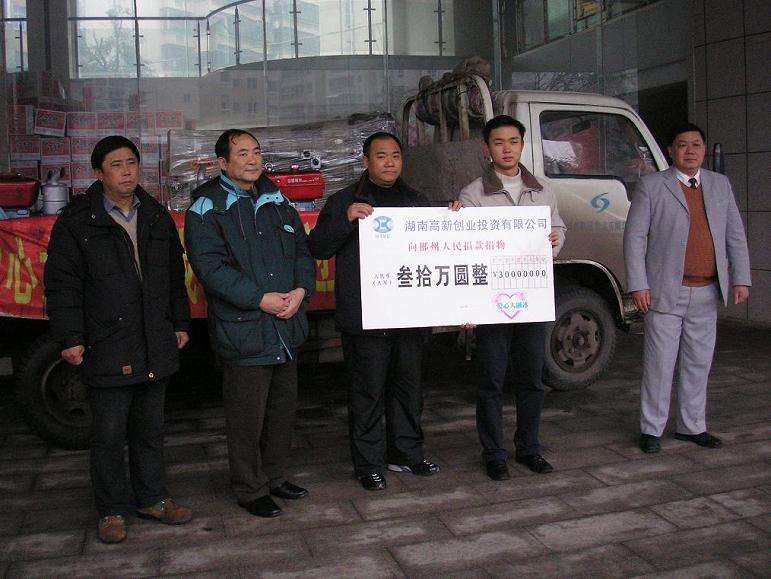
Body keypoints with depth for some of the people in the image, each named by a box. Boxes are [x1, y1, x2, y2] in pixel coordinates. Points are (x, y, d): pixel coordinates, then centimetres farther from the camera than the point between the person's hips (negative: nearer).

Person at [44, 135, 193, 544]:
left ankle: (152, 498, 28)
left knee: (150, 428, 15)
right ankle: (112, 511, 18)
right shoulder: (77, 221, -3)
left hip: (155, 347, 5)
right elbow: (61, 284, -5)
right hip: (106, 350, -4)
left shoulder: (157, 218, 12)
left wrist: (179, 323, 15)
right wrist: (70, 338, -11)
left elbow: (174, 276, 18)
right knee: (109, 434, 4)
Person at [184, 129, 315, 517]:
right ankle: (250, 490, 18)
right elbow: (210, 266, -16)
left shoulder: (276, 201, 15)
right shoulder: (207, 208, -6)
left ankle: (273, 477, 34)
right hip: (242, 331, -6)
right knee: (247, 417, 1)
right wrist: (260, 299, -20)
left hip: (287, 327, 7)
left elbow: (302, 249, 13)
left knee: (283, 408, 17)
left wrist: (301, 289, -7)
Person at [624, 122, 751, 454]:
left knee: (699, 363, 12)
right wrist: (638, 285, -12)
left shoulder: (720, 185, 12)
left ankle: (691, 426, 25)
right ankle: (651, 429, 12)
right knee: (660, 363, 0)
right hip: (666, 292, -5)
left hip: (707, 294, 5)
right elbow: (634, 237, -5)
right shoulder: (651, 186, -2)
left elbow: (735, 236, 13)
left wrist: (741, 279, 4)